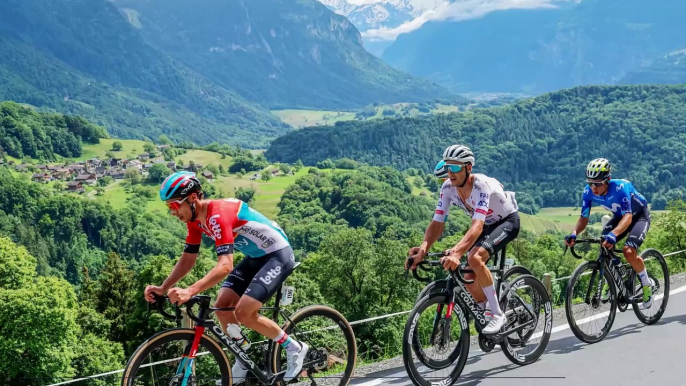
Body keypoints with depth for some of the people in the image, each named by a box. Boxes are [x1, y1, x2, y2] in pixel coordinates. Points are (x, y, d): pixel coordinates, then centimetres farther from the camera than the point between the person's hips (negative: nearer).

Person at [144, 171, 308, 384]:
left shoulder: (218, 215, -31)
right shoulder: (195, 219, -2)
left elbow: (225, 266, -40)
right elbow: (187, 260, 4)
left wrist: (189, 291, -50)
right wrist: (163, 288, -9)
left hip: (278, 254, -9)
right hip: (256, 257, 9)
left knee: (243, 312, -18)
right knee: (222, 305, -2)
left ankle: (294, 348, 1)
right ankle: (244, 362, 14)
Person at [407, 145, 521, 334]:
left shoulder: (481, 185, -35)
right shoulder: (448, 187, -17)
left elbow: (477, 227, -46)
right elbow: (437, 224, -18)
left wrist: (456, 253, -61)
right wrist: (422, 250, -37)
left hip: (507, 221, -7)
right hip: (487, 224, 7)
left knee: (475, 258, -31)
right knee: (469, 278, -4)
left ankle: (498, 314, -19)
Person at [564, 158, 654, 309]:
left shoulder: (620, 187, -38)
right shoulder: (588, 192, -23)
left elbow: (628, 216, -45)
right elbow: (584, 217, -17)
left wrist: (613, 234, -63)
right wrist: (574, 233, -38)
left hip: (639, 215, -5)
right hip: (619, 216, 5)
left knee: (629, 251, -25)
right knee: (604, 247, -17)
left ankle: (647, 284, 1)